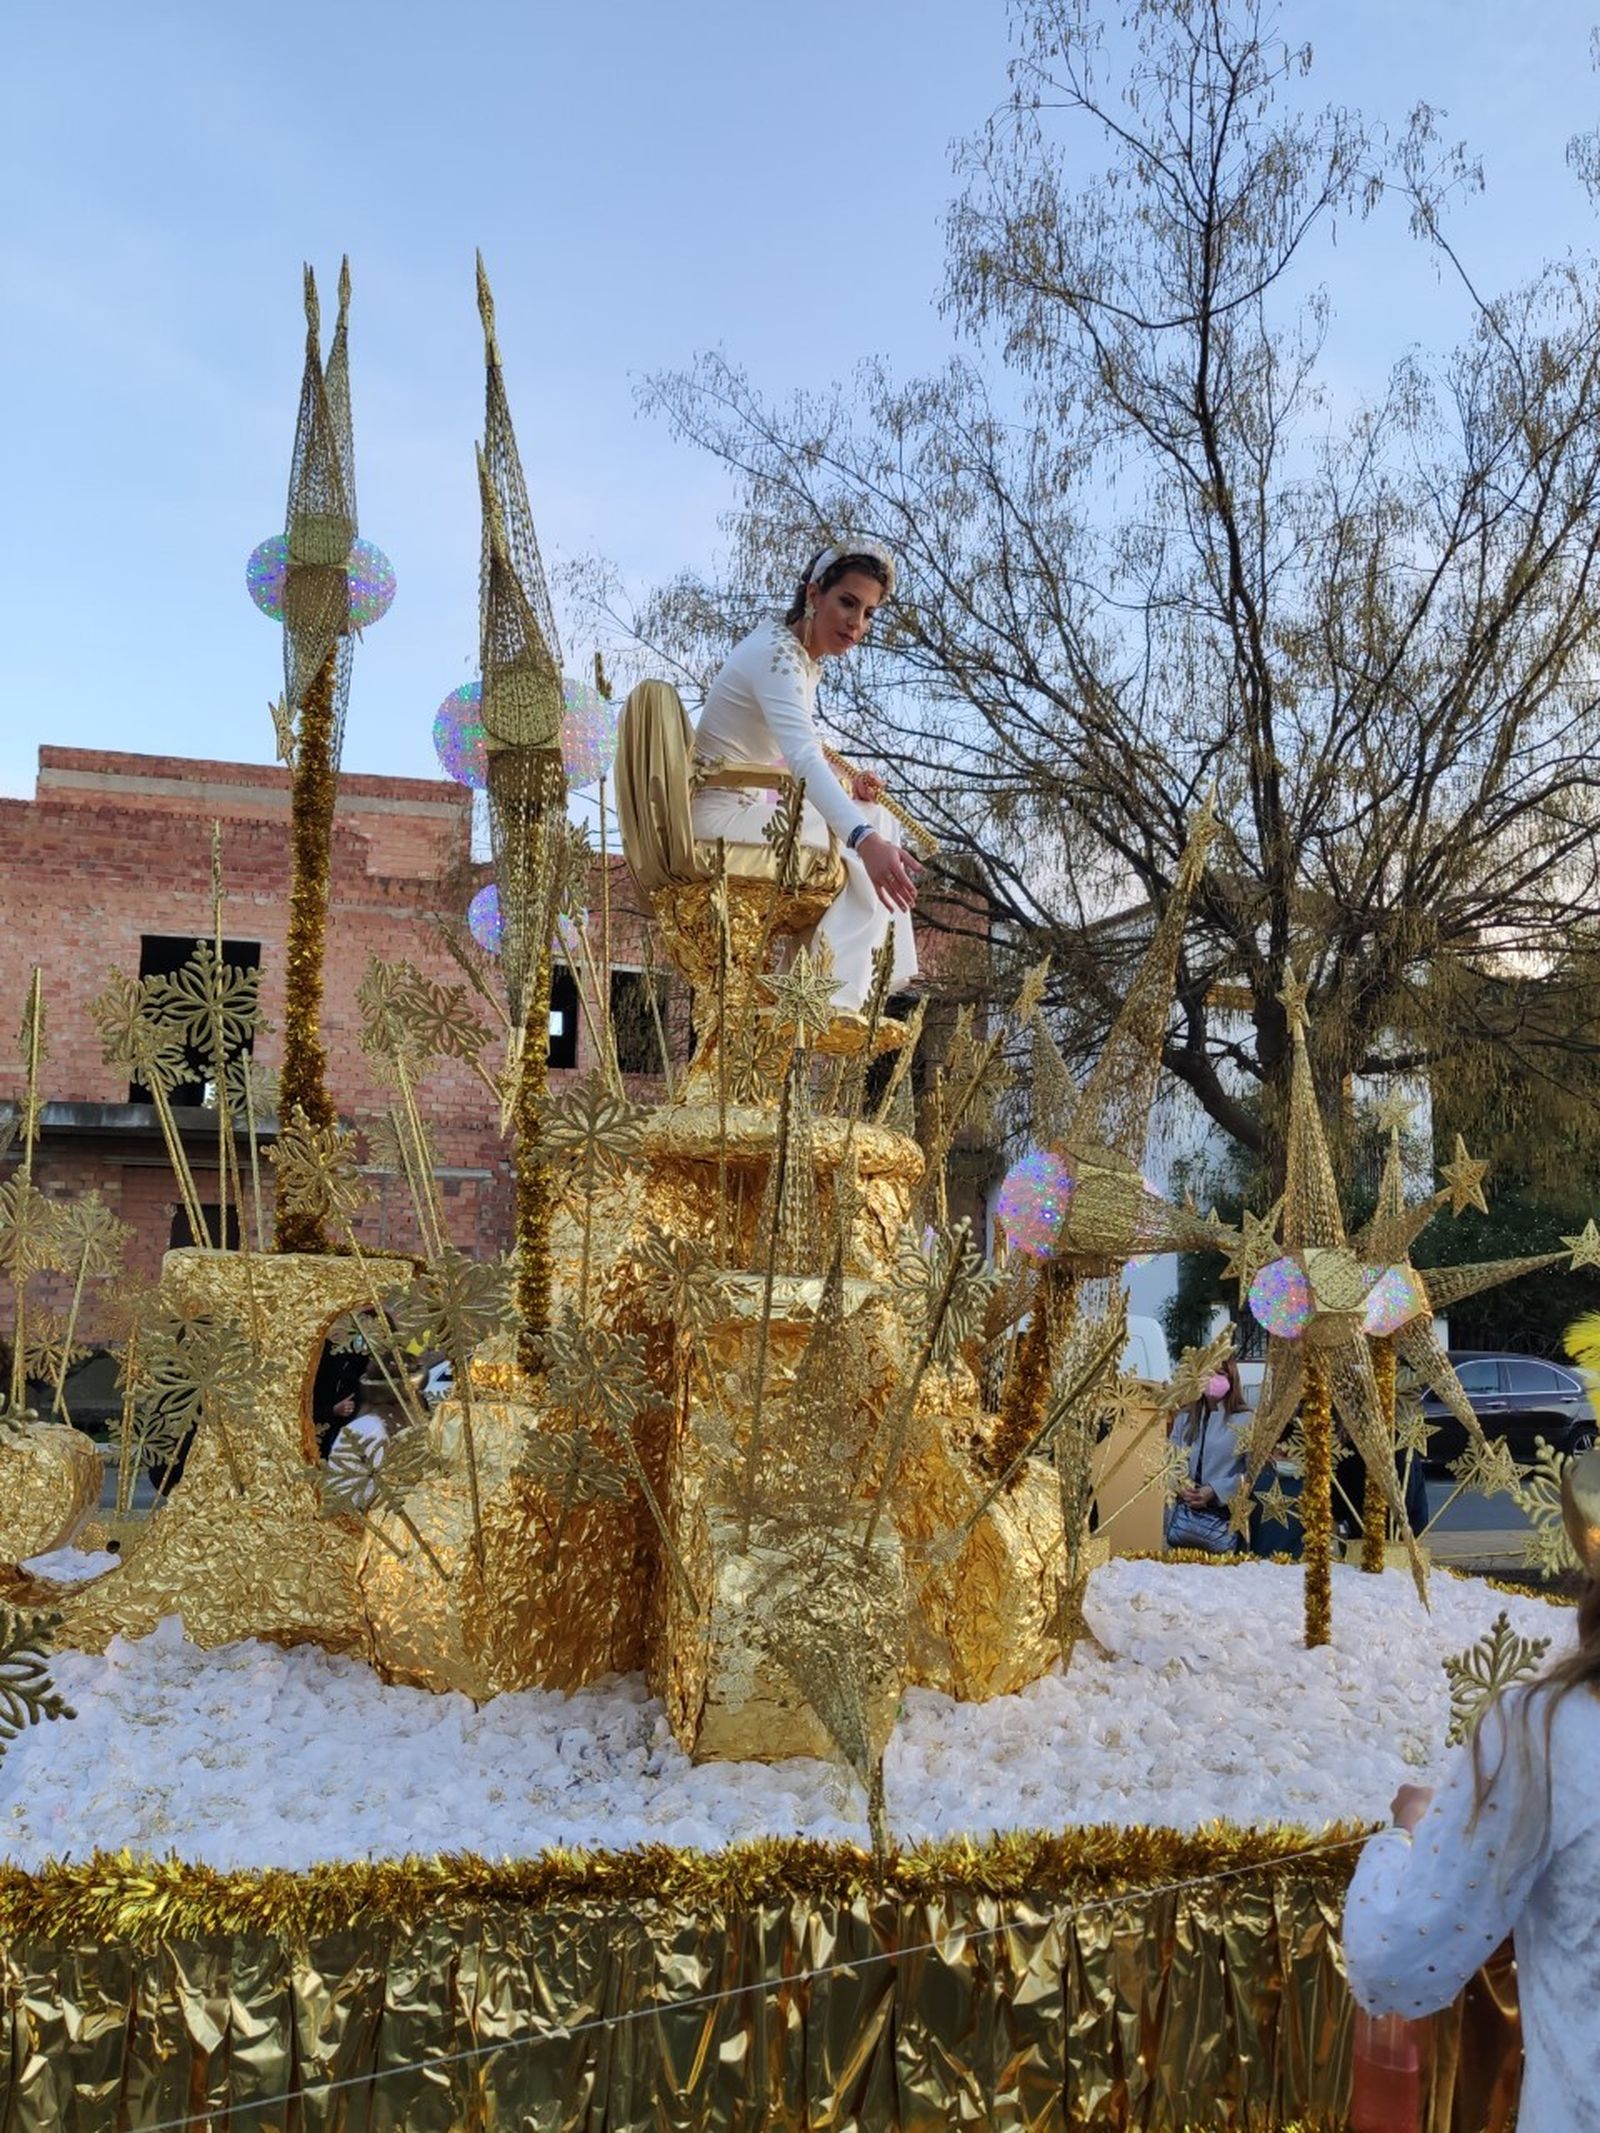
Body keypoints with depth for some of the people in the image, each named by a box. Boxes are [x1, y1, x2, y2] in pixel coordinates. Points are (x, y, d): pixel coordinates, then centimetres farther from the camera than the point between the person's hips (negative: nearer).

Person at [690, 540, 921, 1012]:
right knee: (872, 835, -19)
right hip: (722, 814, -10)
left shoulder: (806, 661, 11)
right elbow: (802, 758, -37)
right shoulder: (777, 654, -20)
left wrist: (847, 787, -4)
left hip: (753, 810, 10)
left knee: (878, 826, 5)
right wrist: (865, 839, -50)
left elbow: (795, 760, 17)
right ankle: (835, 1002, -22)